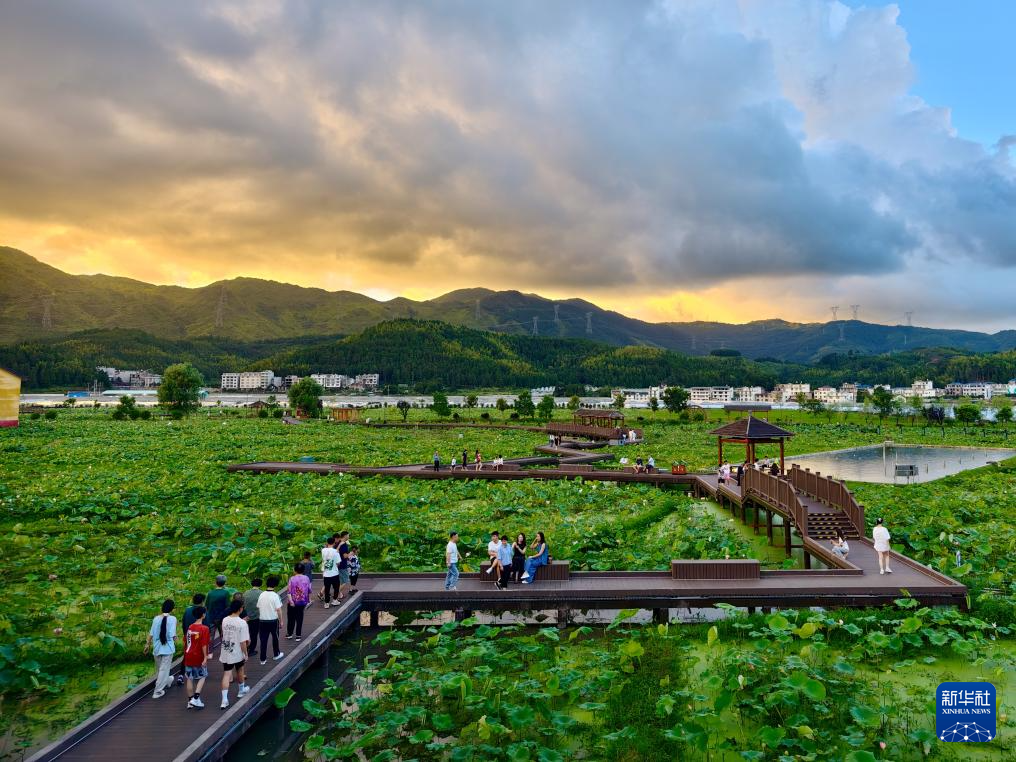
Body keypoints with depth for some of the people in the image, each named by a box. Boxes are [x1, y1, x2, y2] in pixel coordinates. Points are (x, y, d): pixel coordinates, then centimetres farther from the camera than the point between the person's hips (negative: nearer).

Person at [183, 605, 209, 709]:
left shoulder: (189, 627, 3)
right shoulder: (204, 629, -16)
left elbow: (185, 642, 10)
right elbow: (204, 645, -19)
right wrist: (205, 657, -14)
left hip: (188, 657, 5)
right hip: (199, 658, -5)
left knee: (190, 679, 12)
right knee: (202, 677, 10)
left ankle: (190, 701, 18)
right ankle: (196, 698, -3)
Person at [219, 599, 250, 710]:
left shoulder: (225, 620, -3)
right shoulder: (242, 623, -20)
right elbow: (243, 642, -19)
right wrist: (246, 654, -6)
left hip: (225, 653, 3)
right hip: (237, 653, -3)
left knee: (226, 675, 3)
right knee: (240, 671, 21)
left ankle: (224, 700, -5)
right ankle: (241, 690, 43)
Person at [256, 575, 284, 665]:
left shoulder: (261, 595, -2)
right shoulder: (275, 596, -15)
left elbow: (258, 608, 5)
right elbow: (278, 610, -14)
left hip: (262, 620, 3)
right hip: (273, 620, -3)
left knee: (263, 639, 8)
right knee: (275, 638, 17)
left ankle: (263, 659, 11)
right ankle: (276, 654, 31)